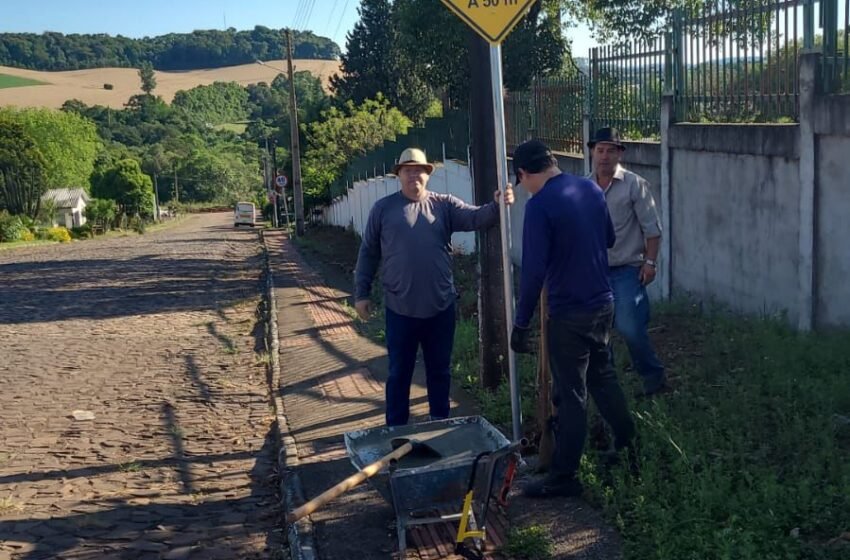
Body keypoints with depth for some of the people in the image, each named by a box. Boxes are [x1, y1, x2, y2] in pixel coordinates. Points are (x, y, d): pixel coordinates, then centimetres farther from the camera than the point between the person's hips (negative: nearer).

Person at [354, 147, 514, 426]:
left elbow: (476, 217, -12)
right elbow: (368, 253, 5)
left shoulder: (444, 204, 3)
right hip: (400, 309, -1)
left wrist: (497, 206, -33)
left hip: (441, 307, 2)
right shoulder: (383, 208, 1)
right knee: (399, 373, 9)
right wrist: (361, 293, 4)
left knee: (440, 371, 15)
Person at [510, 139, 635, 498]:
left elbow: (533, 271, -22)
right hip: (603, 304, 7)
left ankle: (564, 477, 11)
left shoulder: (540, 205, -19)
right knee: (602, 375, 24)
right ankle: (628, 445, 37)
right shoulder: (591, 189, 4)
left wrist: (521, 324, -15)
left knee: (571, 395, 1)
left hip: (569, 315, -7)